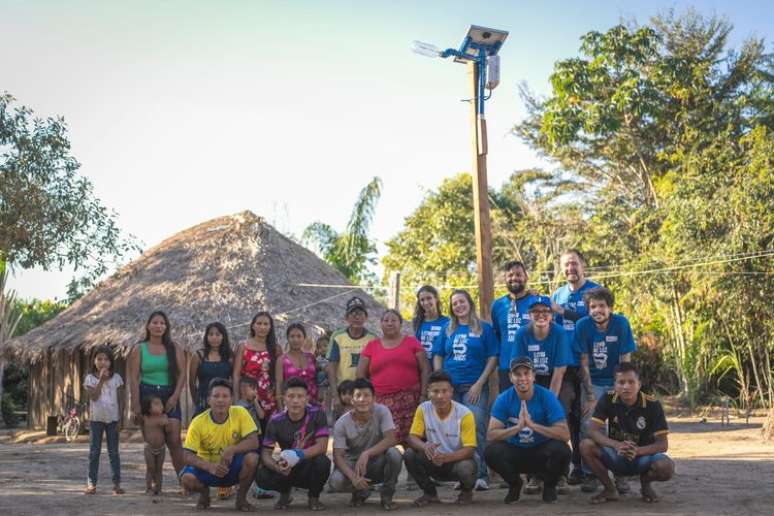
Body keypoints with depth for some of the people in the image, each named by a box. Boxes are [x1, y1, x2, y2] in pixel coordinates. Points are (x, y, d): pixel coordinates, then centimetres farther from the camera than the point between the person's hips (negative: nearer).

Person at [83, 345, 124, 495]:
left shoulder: (116, 378, 0)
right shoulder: (90, 378, 0)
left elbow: (120, 401, 1)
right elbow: (94, 397, -14)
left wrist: (120, 419, -4)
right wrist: (101, 380, -20)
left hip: (112, 419, 0)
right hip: (96, 419, 0)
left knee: (113, 452, 3)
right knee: (94, 452, 4)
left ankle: (116, 483, 5)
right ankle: (91, 483, 8)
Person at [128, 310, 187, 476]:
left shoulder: (174, 348, 8)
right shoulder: (140, 349, 5)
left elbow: (182, 373, 3)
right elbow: (134, 379, 0)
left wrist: (175, 396, -10)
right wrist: (136, 406, -8)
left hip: (169, 396, 0)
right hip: (147, 395, 0)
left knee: (174, 440, -9)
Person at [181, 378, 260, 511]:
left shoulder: (240, 413, -15)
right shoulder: (198, 422, -16)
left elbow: (254, 442, -21)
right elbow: (188, 456, -19)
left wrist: (232, 449, -38)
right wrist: (210, 467, -36)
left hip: (234, 466, 0)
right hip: (208, 467, 0)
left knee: (252, 458, -31)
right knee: (187, 478, -30)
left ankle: (241, 497, -4)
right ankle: (204, 493, 8)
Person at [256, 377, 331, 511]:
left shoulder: (317, 414, -15)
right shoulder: (276, 421, -11)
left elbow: (322, 446, -23)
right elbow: (265, 452, -13)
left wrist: (297, 455, -38)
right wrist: (276, 466, -37)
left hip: (310, 468, -1)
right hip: (288, 469, 2)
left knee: (322, 461, -35)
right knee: (262, 477, -27)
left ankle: (314, 497, -2)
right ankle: (285, 492, 10)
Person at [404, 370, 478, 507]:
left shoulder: (464, 414, -20)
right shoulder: (423, 409, -11)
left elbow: (469, 449, -21)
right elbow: (412, 438, -12)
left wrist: (446, 457, -40)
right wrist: (425, 446, -37)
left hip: (458, 460, -3)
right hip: (435, 461, 3)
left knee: (465, 468, -36)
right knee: (409, 455, -23)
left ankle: (466, 491, 4)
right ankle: (430, 493, 3)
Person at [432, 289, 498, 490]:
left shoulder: (484, 328, 4)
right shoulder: (448, 330, 14)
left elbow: (492, 358, 0)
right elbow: (437, 356, 14)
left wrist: (479, 384, -9)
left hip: (474, 387, -3)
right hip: (450, 388, 4)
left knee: (476, 430, -12)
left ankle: (481, 475, -10)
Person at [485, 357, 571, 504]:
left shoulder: (547, 397, -15)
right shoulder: (503, 399, -11)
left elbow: (565, 435, -24)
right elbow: (490, 435, -19)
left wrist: (532, 425, -34)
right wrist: (517, 427, -34)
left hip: (542, 453, -1)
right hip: (515, 452, 1)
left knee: (562, 450, -32)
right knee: (491, 451, -27)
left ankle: (549, 485, 1)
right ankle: (514, 484, 5)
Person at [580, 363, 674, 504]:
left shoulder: (652, 405, -17)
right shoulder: (608, 399, -13)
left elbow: (662, 444, -18)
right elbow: (593, 431, -20)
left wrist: (637, 451, -37)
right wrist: (617, 445, -38)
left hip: (643, 455, -1)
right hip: (615, 456, 1)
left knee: (666, 467, -33)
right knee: (586, 445, -27)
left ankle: (645, 483, 5)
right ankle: (610, 489, -3)